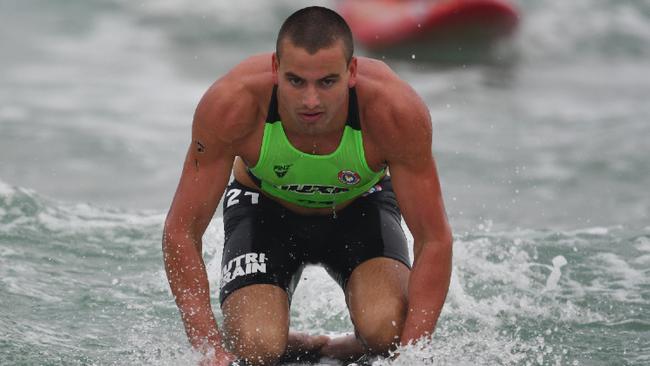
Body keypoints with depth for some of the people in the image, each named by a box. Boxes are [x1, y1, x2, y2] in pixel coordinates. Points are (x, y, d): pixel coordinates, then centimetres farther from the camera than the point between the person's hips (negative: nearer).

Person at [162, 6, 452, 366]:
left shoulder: (397, 111, -35)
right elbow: (181, 232, -26)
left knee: (388, 331, -27)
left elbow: (434, 241, -26)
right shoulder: (230, 104, -35)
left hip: (360, 206, 0)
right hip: (265, 208, 0)